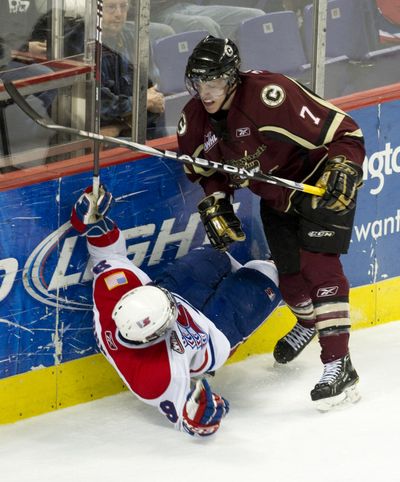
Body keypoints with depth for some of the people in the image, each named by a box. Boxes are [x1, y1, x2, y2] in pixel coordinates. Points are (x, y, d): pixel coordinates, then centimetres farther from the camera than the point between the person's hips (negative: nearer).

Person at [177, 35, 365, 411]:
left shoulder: (271, 95, -34)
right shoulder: (194, 120, -11)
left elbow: (344, 132, -31)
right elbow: (206, 169, 9)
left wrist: (342, 169, -44)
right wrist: (214, 204, -6)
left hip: (322, 185, -7)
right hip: (276, 196, 7)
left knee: (318, 263, -19)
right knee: (289, 270, 12)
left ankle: (339, 366, -21)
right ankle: (308, 322, 48)